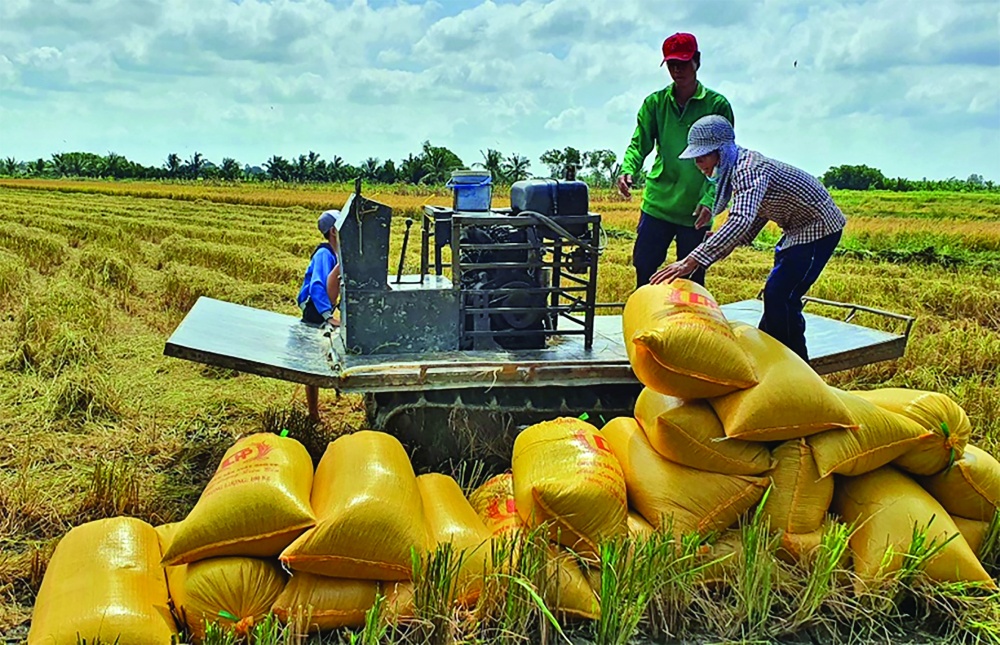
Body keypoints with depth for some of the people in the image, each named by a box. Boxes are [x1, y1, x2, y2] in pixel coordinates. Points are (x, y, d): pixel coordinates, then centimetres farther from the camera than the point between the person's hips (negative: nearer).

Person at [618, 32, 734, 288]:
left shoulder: (717, 105, -2)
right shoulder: (655, 103, 6)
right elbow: (639, 144, 0)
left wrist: (710, 199, -19)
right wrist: (627, 169, -22)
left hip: (696, 211, -2)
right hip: (657, 203, 2)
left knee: (691, 279, 6)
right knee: (643, 267, 5)